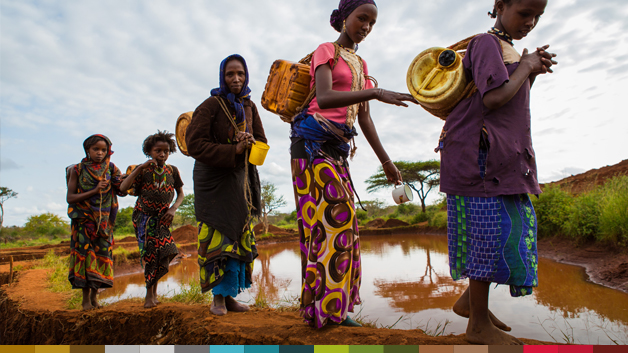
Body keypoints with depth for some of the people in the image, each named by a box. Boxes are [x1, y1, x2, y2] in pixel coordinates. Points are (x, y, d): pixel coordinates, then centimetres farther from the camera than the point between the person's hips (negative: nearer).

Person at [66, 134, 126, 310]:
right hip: (83, 218, -2)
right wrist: (95, 191, -17)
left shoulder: (110, 169, 4)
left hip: (104, 220, 2)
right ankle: (86, 298, 5)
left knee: (102, 252, 2)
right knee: (85, 253, -5)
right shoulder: (77, 170, 0)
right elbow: (70, 198, -7)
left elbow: (122, 190, -5)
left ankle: (94, 296, 14)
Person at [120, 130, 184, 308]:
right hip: (143, 216, -2)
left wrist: (173, 209, -7)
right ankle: (150, 293, 12)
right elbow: (123, 187, -18)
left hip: (162, 217, 2)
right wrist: (140, 168, -25)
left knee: (165, 252, -8)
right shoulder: (143, 170, -5)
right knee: (150, 253, -6)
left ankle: (151, 290, 16)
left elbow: (181, 194, 10)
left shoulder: (172, 171, 2)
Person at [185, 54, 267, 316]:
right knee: (217, 237, -5)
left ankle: (228, 294, 13)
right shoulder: (211, 105, -11)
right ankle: (217, 297, 6)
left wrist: (248, 143, -18)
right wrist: (234, 151, -23)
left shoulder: (249, 106, 5)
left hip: (240, 178, 5)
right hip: (213, 179, -5)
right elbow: (194, 144, -17)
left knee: (239, 236, 4)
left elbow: (261, 142, 6)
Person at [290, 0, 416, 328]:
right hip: (314, 140, -7)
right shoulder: (325, 51, 1)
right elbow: (323, 98, -19)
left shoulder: (361, 65, 22)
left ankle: (333, 308, 7)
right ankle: (322, 307, -4)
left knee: (339, 222, 1)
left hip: (338, 149, 7)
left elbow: (364, 118, 19)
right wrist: (377, 93, -30)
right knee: (333, 217, -13)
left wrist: (386, 160, 15)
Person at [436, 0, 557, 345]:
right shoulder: (486, 43, -6)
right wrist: (525, 67, -5)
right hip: (480, 153, -10)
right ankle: (479, 324, 7)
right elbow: (494, 98, -20)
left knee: (513, 228, 11)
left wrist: (533, 73, 9)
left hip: (503, 157, 10)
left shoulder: (508, 51, 23)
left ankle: (469, 299, 25)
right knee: (491, 232, -7)